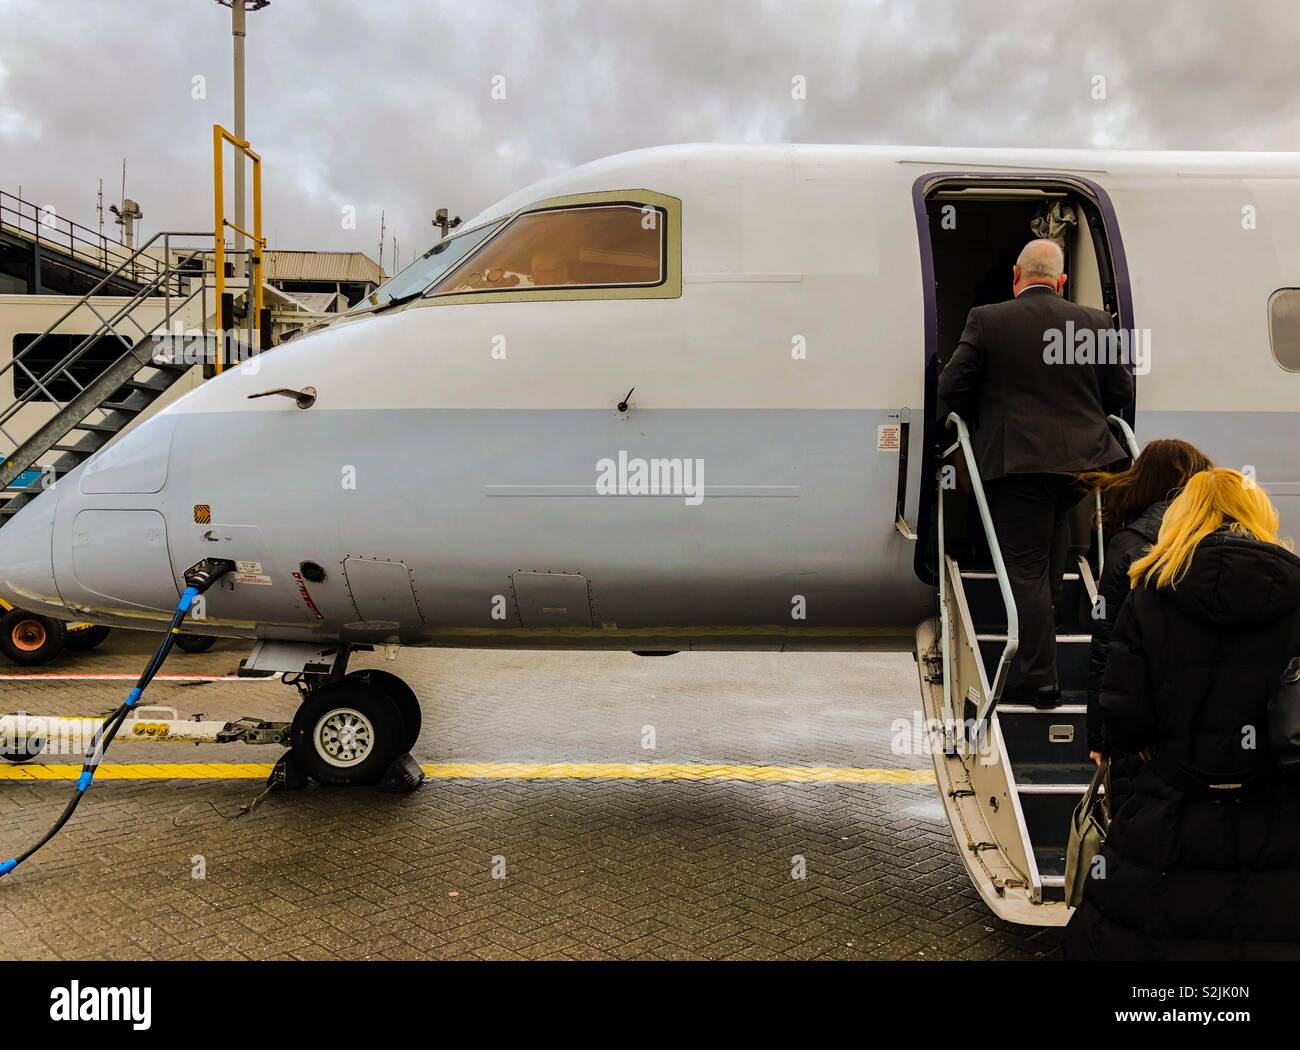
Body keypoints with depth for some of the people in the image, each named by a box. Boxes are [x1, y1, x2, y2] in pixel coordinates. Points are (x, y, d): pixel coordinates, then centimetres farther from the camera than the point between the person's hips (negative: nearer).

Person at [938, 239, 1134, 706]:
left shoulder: (986, 320, -5)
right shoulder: (1094, 321, 5)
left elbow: (951, 387, -3)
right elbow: (1122, 393, 9)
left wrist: (980, 420, 16)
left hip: (1016, 463, -4)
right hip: (1083, 459, 4)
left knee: (1026, 571, 0)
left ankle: (1039, 681, 3)